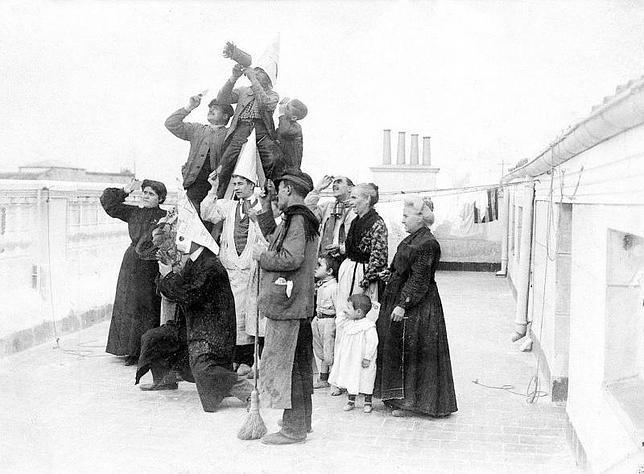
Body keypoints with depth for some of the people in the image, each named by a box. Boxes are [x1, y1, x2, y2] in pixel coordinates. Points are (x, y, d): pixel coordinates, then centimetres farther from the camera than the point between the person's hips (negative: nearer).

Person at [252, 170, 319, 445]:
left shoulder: (297, 220, -15)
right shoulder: (295, 219, 17)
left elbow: (291, 258, -26)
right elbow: (272, 237, 31)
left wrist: (262, 256, -10)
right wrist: (265, 206, 25)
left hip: (285, 304, -11)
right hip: (297, 304, 11)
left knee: (280, 363, -5)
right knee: (297, 364, 17)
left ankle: (293, 430, 1)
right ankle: (300, 421, 28)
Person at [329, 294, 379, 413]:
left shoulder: (368, 326, -20)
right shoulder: (349, 323, 4)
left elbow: (372, 342, -21)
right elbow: (339, 322, 21)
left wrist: (367, 358, -21)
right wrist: (343, 315, 3)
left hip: (362, 361, -7)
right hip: (350, 360, 7)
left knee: (365, 381, 5)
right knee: (351, 380, 13)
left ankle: (368, 402, 19)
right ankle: (351, 400, 25)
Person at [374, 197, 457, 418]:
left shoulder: (427, 244, -19)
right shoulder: (412, 239, 11)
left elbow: (419, 279, -22)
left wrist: (403, 304, -23)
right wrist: (391, 273, 5)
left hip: (417, 307, -10)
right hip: (399, 298, 10)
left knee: (409, 352, -2)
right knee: (395, 349, 15)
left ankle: (408, 401, 10)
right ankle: (398, 397, 25)